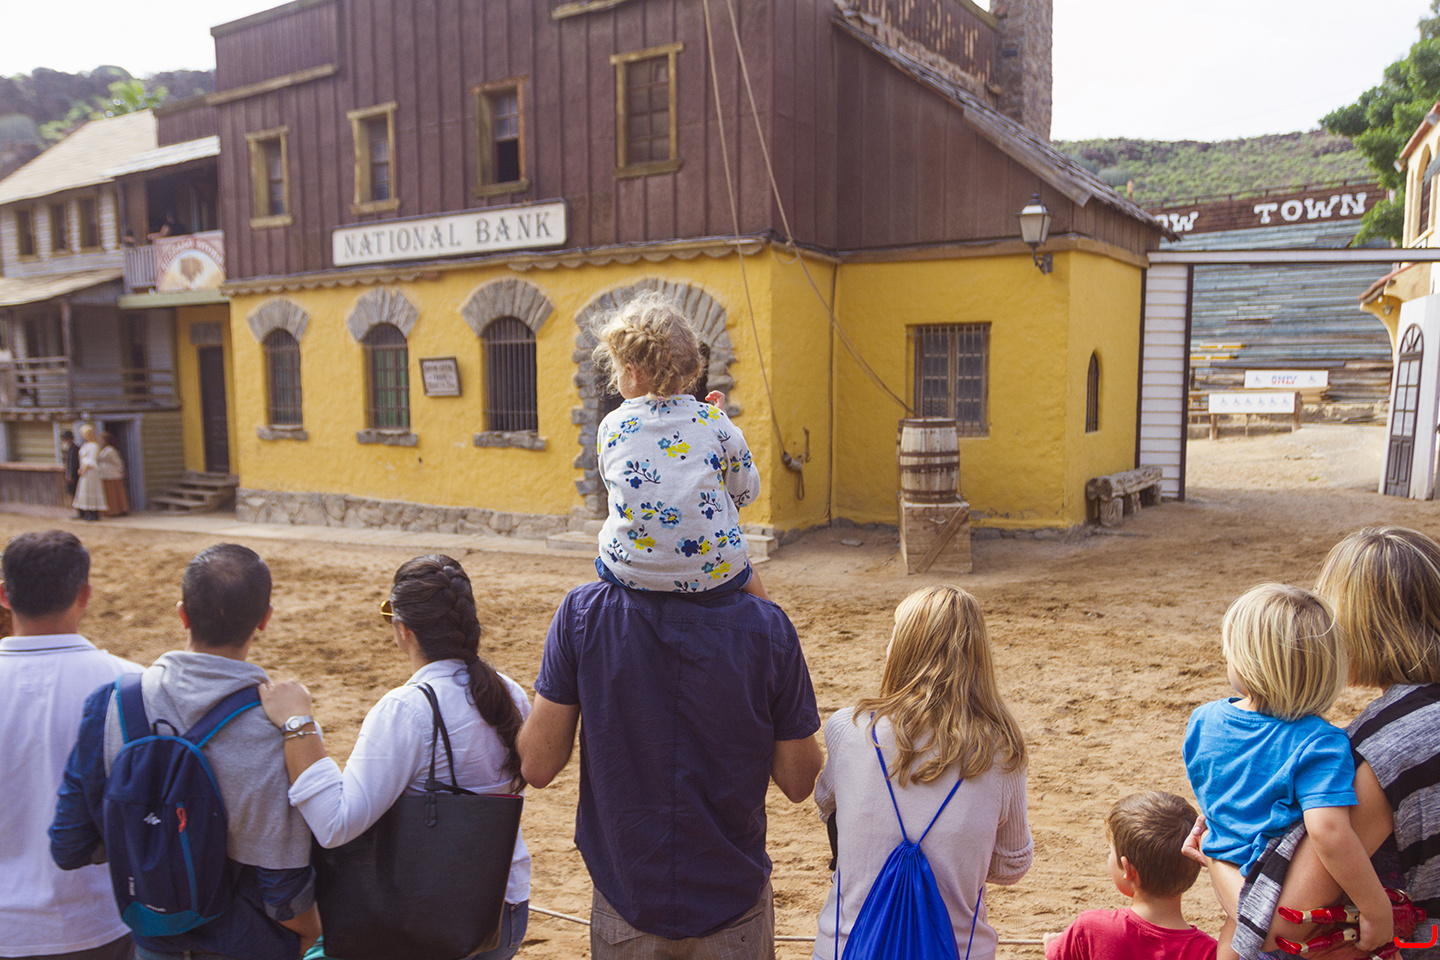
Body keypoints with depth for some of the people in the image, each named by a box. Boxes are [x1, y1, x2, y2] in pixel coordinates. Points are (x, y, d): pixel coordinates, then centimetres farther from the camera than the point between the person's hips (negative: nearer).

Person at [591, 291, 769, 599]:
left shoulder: (611, 426, -2)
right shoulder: (714, 422, -6)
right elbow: (746, 492, 6)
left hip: (629, 573, 1)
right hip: (713, 572, 0)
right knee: (745, 572, 32)